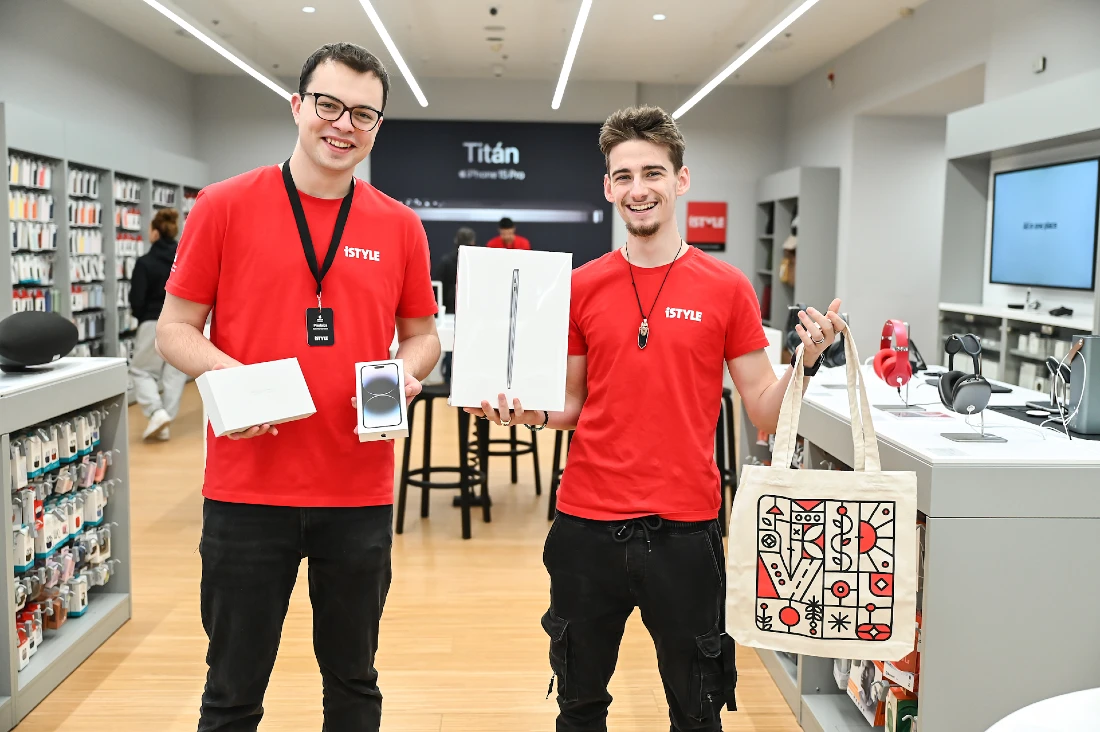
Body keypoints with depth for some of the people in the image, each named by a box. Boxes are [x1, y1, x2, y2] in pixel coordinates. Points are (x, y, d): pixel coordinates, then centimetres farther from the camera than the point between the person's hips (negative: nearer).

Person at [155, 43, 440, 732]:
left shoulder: (400, 227, 4)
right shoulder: (225, 206, -1)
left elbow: (423, 334, 13)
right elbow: (176, 328, 2)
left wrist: (407, 373, -8)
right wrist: (230, 377, -17)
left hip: (360, 493, 2)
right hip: (247, 488, -1)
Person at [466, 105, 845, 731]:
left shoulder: (727, 288, -3)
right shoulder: (582, 287, 2)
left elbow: (764, 414, -1)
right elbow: (574, 405, 9)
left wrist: (807, 361, -18)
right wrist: (527, 413, -11)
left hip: (685, 529, -1)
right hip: (588, 525, 2)